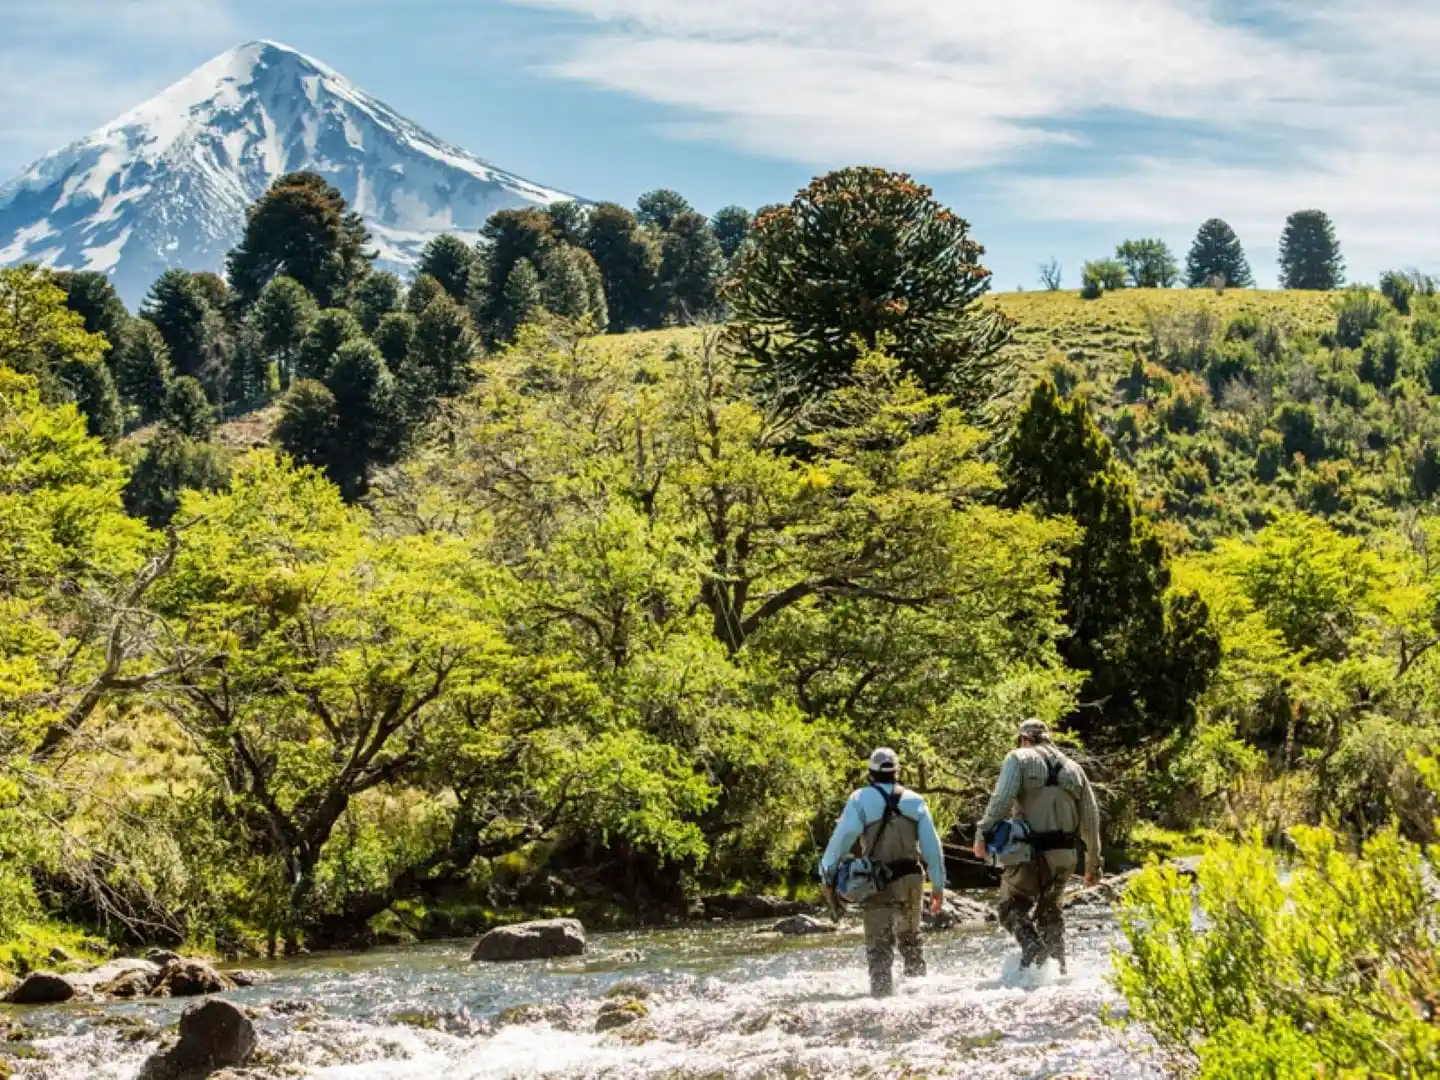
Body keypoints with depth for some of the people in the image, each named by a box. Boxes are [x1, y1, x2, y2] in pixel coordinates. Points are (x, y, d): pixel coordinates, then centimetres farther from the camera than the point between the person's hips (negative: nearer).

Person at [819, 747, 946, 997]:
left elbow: (842, 837, -12)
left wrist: (827, 875, -8)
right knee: (910, 937, 24)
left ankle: (882, 989, -15)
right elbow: (932, 846, 5)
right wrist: (938, 885, 10)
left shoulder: (861, 799, -5)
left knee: (879, 942, -2)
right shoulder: (915, 801, 5)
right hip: (912, 880, 4)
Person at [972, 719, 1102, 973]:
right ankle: (1058, 966, 14)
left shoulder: (1019, 759, 2)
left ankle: (1031, 944, -21)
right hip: (1065, 856, 5)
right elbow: (1091, 819, 15)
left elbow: (1002, 798, -16)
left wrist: (983, 833, -16)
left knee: (1012, 908, 7)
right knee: (1050, 910, 22)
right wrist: (1093, 864, 21)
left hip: (1031, 853, -5)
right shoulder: (1073, 768, 17)